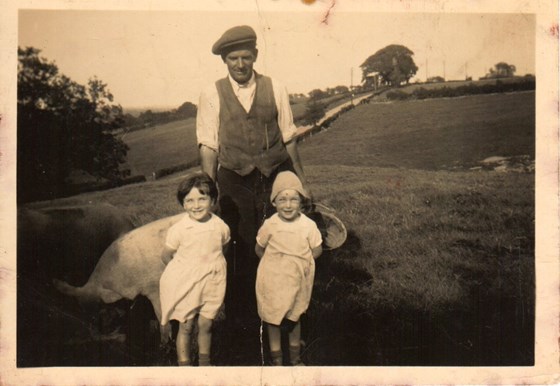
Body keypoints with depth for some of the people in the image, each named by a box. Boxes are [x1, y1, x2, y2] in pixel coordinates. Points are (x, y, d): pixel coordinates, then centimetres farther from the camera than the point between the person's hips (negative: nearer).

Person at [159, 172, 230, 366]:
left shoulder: (221, 227, -9)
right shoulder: (179, 229, -16)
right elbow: (166, 256, -3)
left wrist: (209, 268, 6)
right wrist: (182, 271, 3)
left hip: (211, 284, 2)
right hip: (185, 284, -2)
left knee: (205, 325, 13)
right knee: (185, 327, 8)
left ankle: (204, 361, 33)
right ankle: (183, 364, 24)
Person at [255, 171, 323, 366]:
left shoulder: (308, 225, -15)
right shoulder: (270, 225, -14)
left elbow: (317, 250, -3)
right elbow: (259, 249, 1)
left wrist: (298, 262, -3)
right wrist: (274, 263, -1)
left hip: (296, 279, 1)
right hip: (273, 280, 0)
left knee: (294, 318, 19)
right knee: (273, 319, 10)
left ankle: (295, 356, 38)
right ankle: (276, 358, 27)